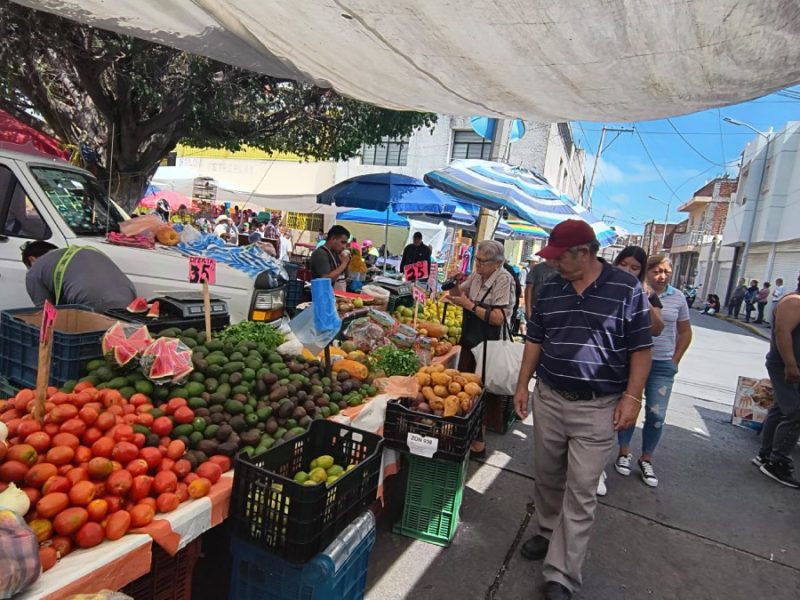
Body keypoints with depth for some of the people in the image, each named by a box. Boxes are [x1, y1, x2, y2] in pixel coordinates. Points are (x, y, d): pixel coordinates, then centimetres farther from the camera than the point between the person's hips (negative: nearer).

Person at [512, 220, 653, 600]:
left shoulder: (626, 289, -8)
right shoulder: (549, 290, 4)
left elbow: (641, 348, -5)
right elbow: (535, 340, 10)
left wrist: (631, 397, -11)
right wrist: (522, 385, 8)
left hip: (597, 408, -4)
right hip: (548, 399, 5)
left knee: (581, 493, 1)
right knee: (547, 477, 17)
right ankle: (549, 533, 41)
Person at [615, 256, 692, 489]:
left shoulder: (677, 297, 3)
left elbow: (685, 332, 13)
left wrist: (675, 361, 8)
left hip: (663, 365, 2)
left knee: (656, 415, 2)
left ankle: (646, 459, 20)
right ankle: (624, 452, 27)